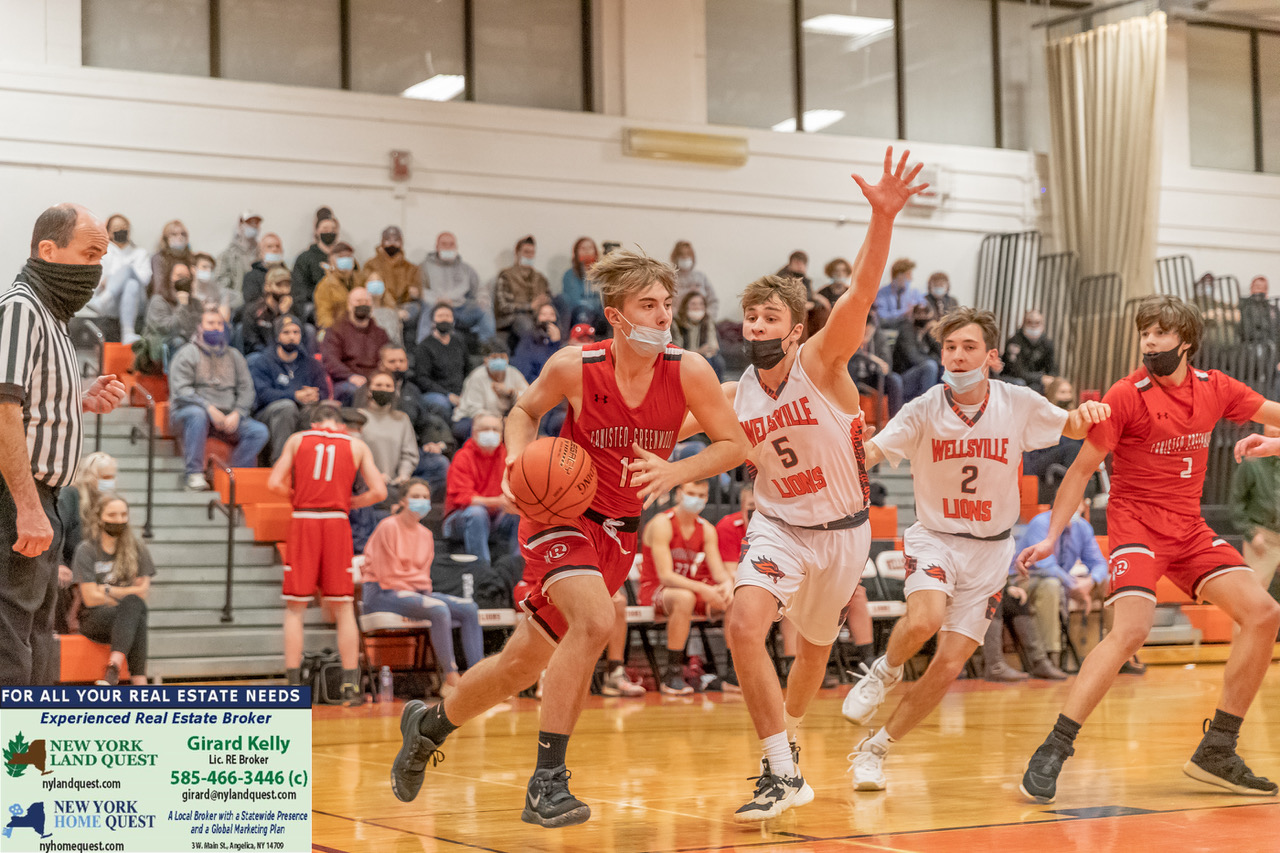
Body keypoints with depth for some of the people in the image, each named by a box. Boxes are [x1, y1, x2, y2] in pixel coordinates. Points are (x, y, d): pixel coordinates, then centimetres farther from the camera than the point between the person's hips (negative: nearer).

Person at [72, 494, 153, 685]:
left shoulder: (137, 549, 11)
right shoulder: (86, 551, 1)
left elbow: (143, 593, 4)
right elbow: (91, 598, -6)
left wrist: (108, 590, -4)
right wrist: (129, 592, -1)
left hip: (124, 619, 3)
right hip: (94, 620, -3)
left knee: (135, 606, -34)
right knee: (134, 603, -34)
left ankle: (114, 665, -54)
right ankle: (139, 681, -49)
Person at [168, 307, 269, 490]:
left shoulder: (234, 356, 19)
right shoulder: (188, 354, 5)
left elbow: (246, 390, 10)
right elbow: (180, 391, -8)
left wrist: (236, 414, -10)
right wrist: (209, 408, -21)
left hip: (228, 418, 4)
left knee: (260, 432, -18)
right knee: (197, 414, -39)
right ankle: (194, 474, -35)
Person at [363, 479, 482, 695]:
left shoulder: (426, 535, 14)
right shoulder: (388, 527, -9)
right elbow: (387, 576, -11)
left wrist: (424, 593, -2)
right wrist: (415, 595, -8)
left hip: (416, 593, 8)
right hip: (382, 595, -8)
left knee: (469, 608, -11)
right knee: (439, 609, -33)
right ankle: (451, 678, -27)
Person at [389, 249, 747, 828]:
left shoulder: (689, 372, -13)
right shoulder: (575, 367, -17)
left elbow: (734, 444, -6)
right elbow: (525, 411, 3)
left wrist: (674, 472, -22)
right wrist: (519, 458, -16)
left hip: (619, 534, 4)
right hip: (561, 515, -4)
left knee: (524, 661, 12)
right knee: (596, 621, -32)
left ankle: (428, 725, 38)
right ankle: (547, 781, -22)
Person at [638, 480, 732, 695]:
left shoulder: (707, 529, 5)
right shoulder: (662, 524, -16)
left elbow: (718, 570, -3)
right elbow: (665, 576, -24)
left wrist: (728, 582, -28)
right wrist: (702, 588, -37)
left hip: (692, 588, 6)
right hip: (655, 589, -6)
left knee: (734, 601, -17)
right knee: (684, 598, -40)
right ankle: (672, 675, -32)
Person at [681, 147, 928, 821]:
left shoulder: (822, 363, -17)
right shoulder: (731, 397, -7)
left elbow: (861, 290, -33)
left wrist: (883, 217, -49)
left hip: (843, 531, -1)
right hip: (777, 527, 1)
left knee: (813, 648, 18)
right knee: (745, 626, -26)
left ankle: (788, 736, 50)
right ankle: (781, 771, -18)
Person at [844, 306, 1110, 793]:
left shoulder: (1017, 405, -8)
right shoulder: (924, 411, -13)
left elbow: (1073, 427, 8)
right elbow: (868, 452, -23)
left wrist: (1087, 412, -16)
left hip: (990, 549, 2)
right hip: (934, 536, -2)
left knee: (949, 665, -4)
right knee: (924, 620, -32)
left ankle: (875, 750, 13)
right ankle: (885, 671, 3)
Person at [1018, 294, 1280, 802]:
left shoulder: (1215, 388, 3)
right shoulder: (1127, 396, -11)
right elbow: (1082, 469, -7)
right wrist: (1051, 537, -11)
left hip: (1190, 527, 6)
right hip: (1137, 524, -6)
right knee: (1130, 630, -27)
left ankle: (1216, 752, 7)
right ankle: (1052, 753, -22)